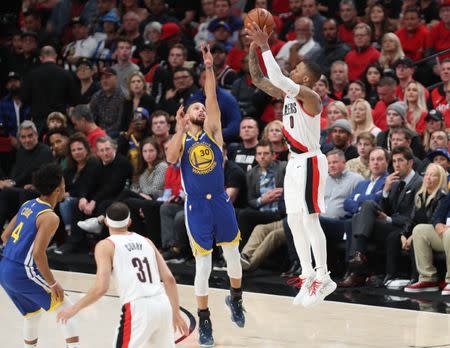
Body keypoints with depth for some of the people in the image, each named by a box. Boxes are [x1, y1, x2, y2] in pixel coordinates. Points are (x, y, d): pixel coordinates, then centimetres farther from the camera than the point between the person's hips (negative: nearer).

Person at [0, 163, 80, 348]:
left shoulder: (27, 205, 11)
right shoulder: (50, 217, -14)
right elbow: (38, 253, -22)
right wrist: (53, 284, -14)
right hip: (24, 273, -8)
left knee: (32, 314, 26)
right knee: (66, 309, 4)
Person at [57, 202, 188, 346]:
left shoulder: (106, 245, 4)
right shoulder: (145, 241, 19)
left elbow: (101, 288, -8)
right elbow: (169, 279, 14)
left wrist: (75, 308, 5)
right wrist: (176, 313, 22)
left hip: (138, 308, -6)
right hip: (162, 304, 6)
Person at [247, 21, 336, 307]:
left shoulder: (310, 97, -17)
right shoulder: (287, 94, 9)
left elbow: (278, 78, -31)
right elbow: (259, 79, 14)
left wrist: (265, 47, -26)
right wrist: (253, 47, 4)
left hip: (310, 162, -9)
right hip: (295, 163, 9)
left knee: (310, 220, -10)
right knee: (295, 221, 9)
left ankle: (323, 278, -6)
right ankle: (308, 276, 15)